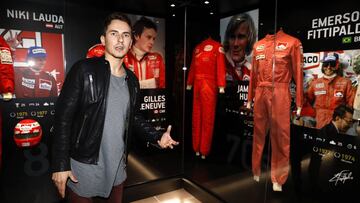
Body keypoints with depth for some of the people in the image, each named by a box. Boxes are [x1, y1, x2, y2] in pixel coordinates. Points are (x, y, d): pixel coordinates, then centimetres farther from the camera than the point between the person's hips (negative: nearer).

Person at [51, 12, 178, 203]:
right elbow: (63, 117, -13)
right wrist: (60, 165, -15)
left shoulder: (131, 80, 5)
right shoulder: (84, 70, -12)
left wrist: (157, 138, -2)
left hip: (117, 166, 6)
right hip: (83, 166, -5)